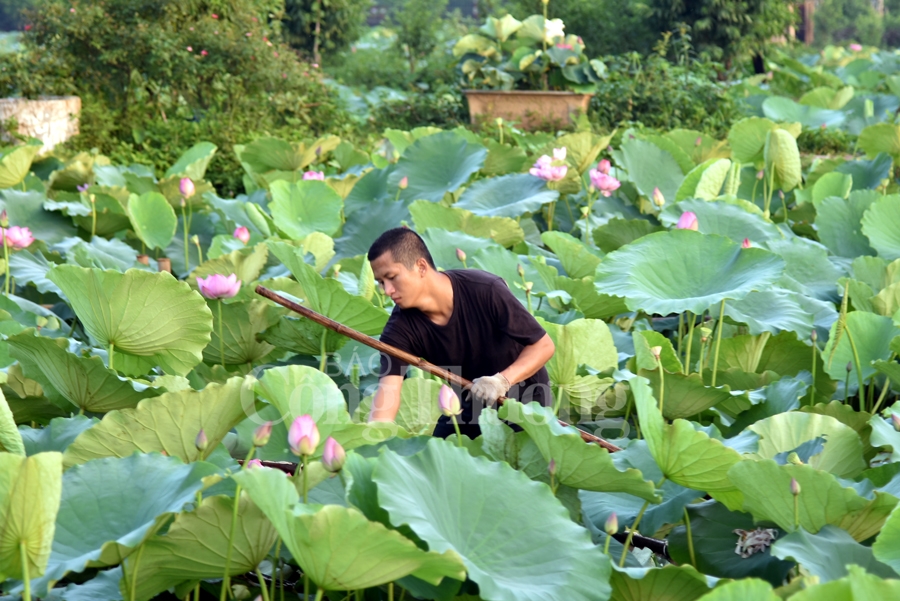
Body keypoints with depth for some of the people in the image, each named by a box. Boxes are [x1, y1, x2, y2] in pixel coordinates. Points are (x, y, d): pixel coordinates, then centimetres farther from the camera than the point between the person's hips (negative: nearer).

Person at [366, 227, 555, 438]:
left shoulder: (486, 291, -29)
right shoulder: (400, 329, -21)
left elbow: (544, 345, -20)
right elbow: (388, 391, -33)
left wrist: (502, 381, -34)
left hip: (524, 398, -4)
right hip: (470, 404, 4)